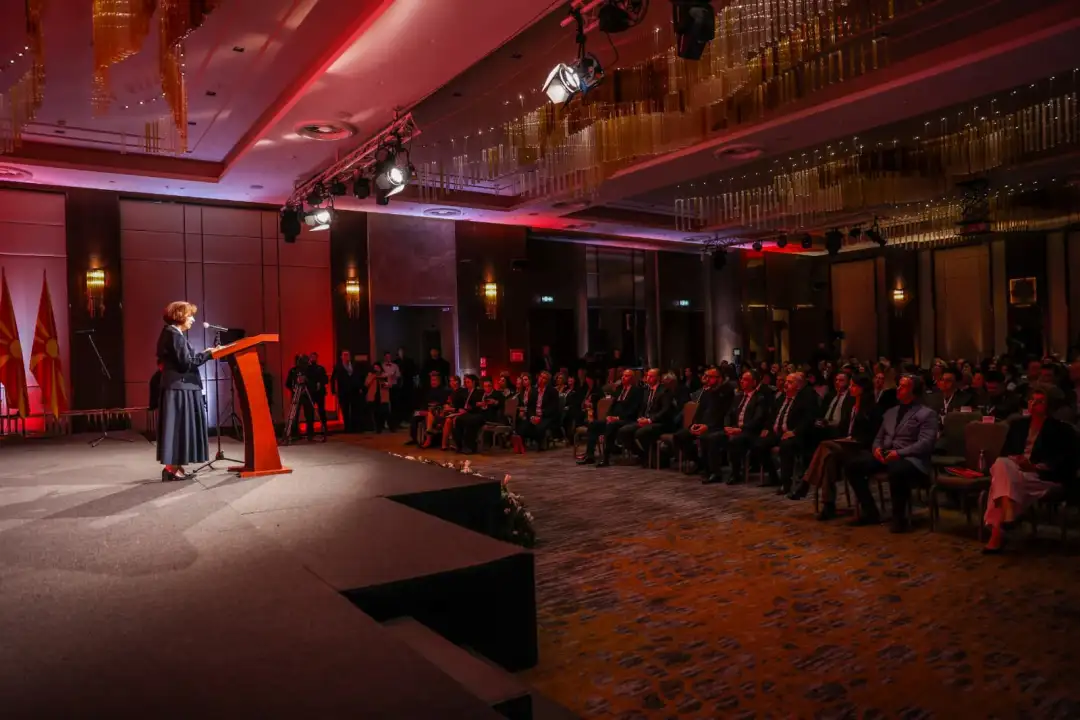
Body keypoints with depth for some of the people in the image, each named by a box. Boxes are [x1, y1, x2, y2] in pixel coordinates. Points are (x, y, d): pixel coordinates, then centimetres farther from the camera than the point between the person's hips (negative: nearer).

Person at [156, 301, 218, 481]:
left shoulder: (171, 334, 17)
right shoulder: (175, 335, -14)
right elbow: (185, 364, -18)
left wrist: (202, 354, 10)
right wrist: (207, 354, -12)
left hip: (178, 387, 10)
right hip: (180, 388, -10)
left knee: (178, 427, 10)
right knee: (178, 427, -6)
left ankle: (174, 467, 13)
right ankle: (171, 468, -3)